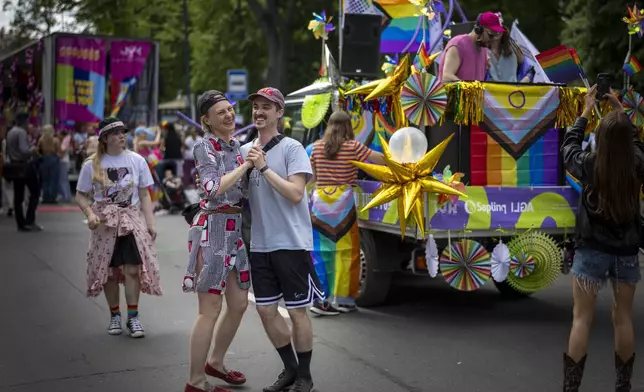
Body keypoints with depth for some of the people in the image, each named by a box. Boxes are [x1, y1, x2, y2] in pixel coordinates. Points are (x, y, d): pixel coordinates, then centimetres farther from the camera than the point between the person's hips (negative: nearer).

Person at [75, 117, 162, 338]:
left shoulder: (136, 160, 0)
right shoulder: (92, 164, -2)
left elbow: (144, 195, 4)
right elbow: (81, 195, 4)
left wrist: (150, 223, -2)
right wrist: (90, 214, -14)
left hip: (132, 220, 0)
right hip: (105, 223, 0)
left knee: (133, 268, -8)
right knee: (110, 270, 5)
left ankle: (133, 317, 0)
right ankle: (115, 316, 18)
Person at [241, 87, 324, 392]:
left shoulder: (292, 149, -7)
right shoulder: (245, 151, 9)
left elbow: (295, 194, -17)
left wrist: (264, 167, -19)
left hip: (291, 243, -6)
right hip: (260, 244, 6)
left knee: (297, 310, 3)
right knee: (266, 309, 11)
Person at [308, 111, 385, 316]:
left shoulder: (317, 147, 9)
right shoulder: (353, 146, -2)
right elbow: (381, 159, -3)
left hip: (319, 201, 4)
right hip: (342, 201, -4)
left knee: (321, 252, 6)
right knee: (345, 251, 5)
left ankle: (320, 299, 2)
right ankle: (344, 299, 10)